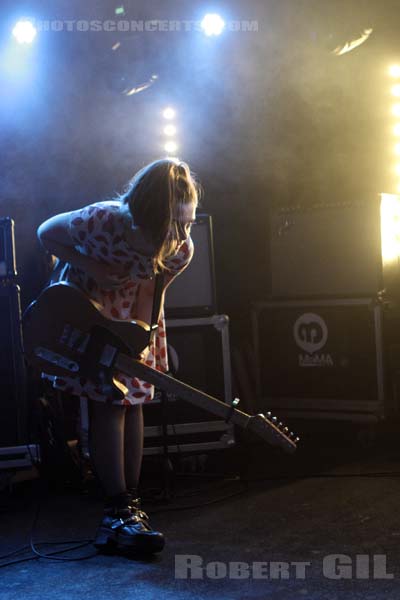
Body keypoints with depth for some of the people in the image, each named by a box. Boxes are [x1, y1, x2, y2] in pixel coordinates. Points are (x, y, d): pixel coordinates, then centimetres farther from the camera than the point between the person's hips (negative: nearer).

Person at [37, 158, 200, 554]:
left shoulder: (180, 250, -20)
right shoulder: (102, 221, -34)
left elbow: (149, 294, -9)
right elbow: (46, 232, -18)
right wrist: (90, 266, -27)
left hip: (131, 314, 5)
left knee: (132, 400, 2)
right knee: (107, 403, -11)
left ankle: (129, 503, 10)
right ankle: (119, 510, -9)